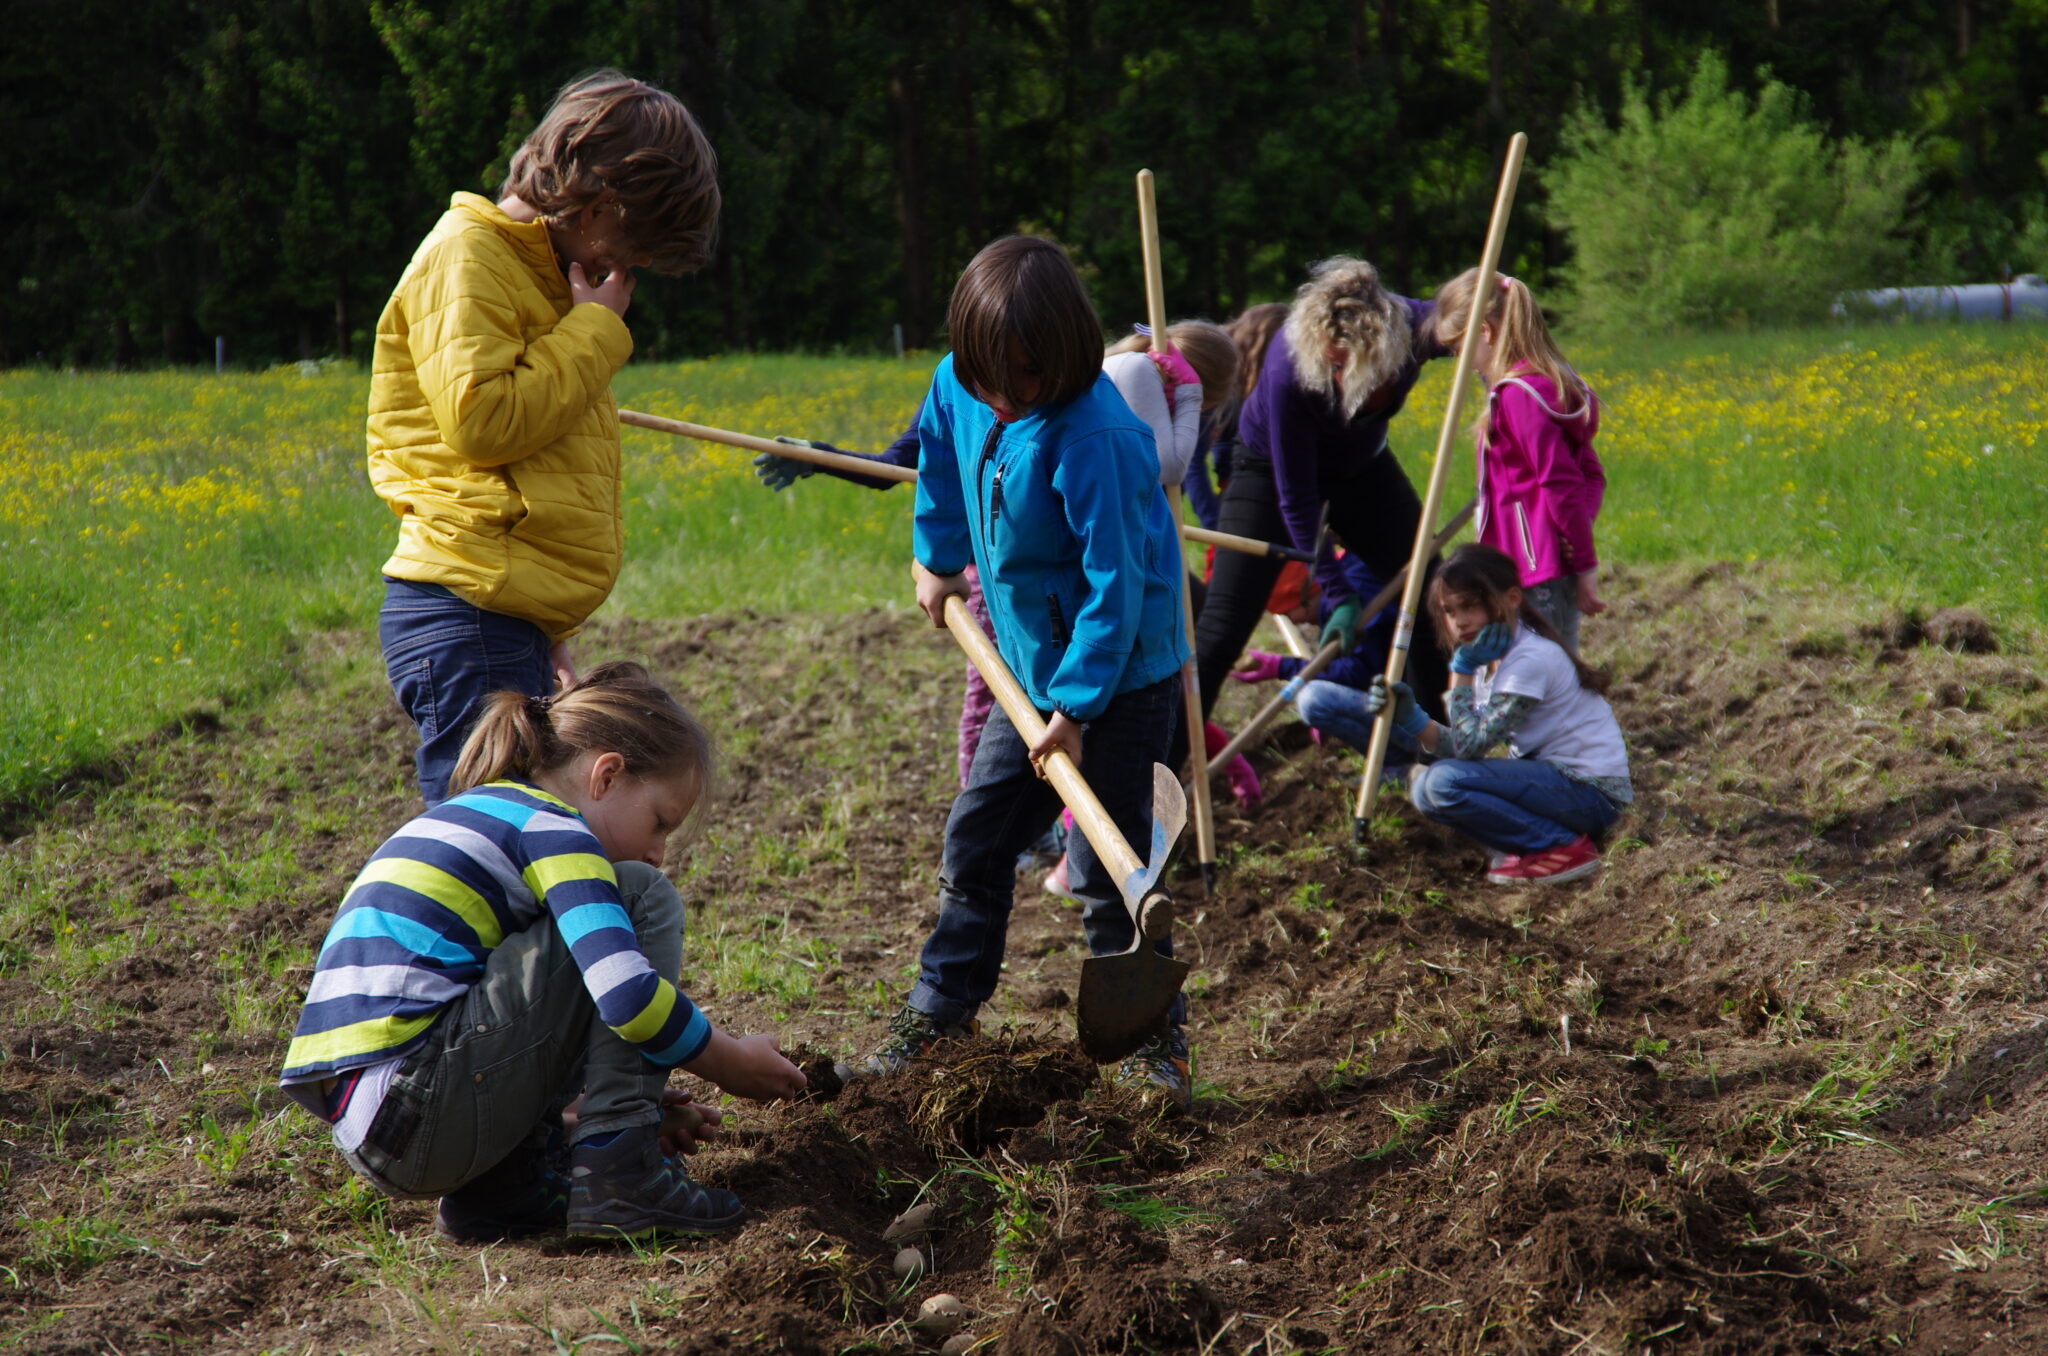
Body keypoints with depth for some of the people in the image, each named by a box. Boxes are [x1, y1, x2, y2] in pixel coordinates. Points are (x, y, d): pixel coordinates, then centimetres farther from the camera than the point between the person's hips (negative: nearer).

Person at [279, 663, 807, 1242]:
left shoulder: (473, 816, 24)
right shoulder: (548, 826, -4)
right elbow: (628, 996, -17)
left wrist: (626, 1100, 24)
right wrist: (733, 1063, 0)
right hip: (417, 1109, -10)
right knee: (644, 900, -2)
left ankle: (495, 1189, 14)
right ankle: (616, 1174, -5)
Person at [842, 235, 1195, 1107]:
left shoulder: (1094, 439, -28)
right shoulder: (963, 389, -6)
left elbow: (1114, 584, -26)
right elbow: (942, 455, 20)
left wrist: (1077, 707, -24)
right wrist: (937, 559, 25)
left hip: (1120, 677, -8)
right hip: (1034, 669, 8)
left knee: (1104, 865, -6)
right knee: (974, 838, 13)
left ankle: (1156, 1044, 8)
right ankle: (939, 1012, 27)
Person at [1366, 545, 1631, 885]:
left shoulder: (1531, 659, -20)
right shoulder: (1490, 656, 9)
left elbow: (1471, 745, -21)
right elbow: (1464, 747, 4)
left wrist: (1462, 670, -15)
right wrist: (1409, 718, -10)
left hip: (1592, 793, -10)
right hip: (1553, 776, 10)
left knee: (1444, 782, -23)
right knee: (1425, 785, 4)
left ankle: (1564, 847, -13)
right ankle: (1533, 843, 2)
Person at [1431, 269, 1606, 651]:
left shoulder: (1518, 395, -16)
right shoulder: (1550, 383, 14)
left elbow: (1561, 485, -19)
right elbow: (1590, 474, 17)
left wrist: (1585, 567, -15)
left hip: (1539, 567, -10)